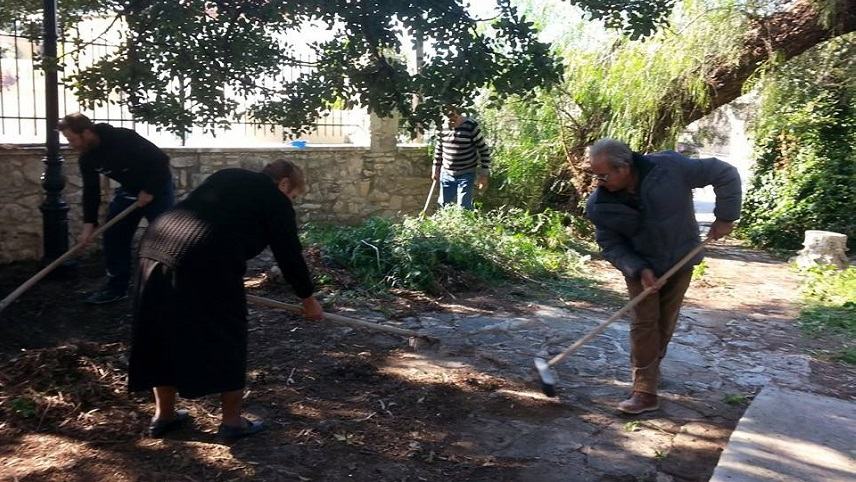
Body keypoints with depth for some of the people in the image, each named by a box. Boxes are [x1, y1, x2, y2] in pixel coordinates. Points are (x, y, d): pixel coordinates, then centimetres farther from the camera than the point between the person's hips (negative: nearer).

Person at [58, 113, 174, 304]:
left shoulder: (123, 139, -30)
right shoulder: (86, 159, -7)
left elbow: (161, 160, -28)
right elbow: (91, 191, 1)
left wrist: (150, 191, -24)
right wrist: (89, 223, -6)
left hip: (157, 187, -7)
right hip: (128, 190, 8)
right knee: (113, 236, 5)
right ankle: (116, 287, 15)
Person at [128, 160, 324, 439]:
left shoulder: (228, 177, 28)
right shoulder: (275, 200, 8)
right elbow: (289, 254, 12)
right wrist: (308, 299, 25)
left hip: (155, 248, 8)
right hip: (204, 264, -8)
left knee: (164, 337, 19)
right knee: (225, 340, 9)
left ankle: (163, 415, 33)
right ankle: (232, 422, 20)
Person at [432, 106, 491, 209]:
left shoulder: (471, 127, -16)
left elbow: (484, 150, -12)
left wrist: (484, 174, -13)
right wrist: (436, 169, 15)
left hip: (466, 175, -5)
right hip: (446, 174, 5)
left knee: (463, 207, -7)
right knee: (444, 204, 11)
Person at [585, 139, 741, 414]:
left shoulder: (670, 167, -29)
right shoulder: (600, 206, -22)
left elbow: (726, 175, -18)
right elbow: (611, 246, -13)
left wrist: (725, 217, -18)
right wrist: (638, 270, -27)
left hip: (680, 259, 0)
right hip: (640, 267, 0)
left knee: (666, 320, 11)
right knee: (644, 323, -6)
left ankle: (650, 368, 34)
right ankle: (645, 392, -1)